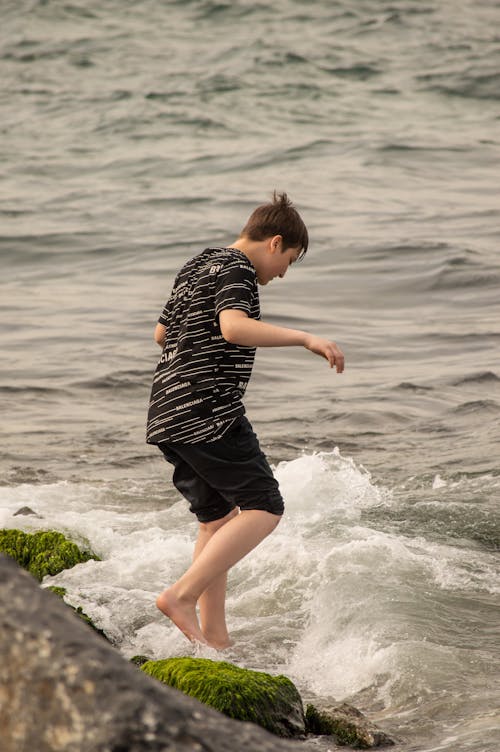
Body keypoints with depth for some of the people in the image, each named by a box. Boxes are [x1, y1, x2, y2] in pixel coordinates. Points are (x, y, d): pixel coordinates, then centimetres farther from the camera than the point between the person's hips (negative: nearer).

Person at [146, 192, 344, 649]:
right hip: (210, 412, -10)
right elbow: (234, 327, -29)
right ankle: (182, 596, -18)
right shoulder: (236, 269, -8)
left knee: (218, 517, 15)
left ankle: (214, 634, 14)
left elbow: (162, 334, 33)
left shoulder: (196, 267, 21)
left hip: (169, 417, 10)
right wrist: (305, 338, -29)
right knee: (264, 508, -8)